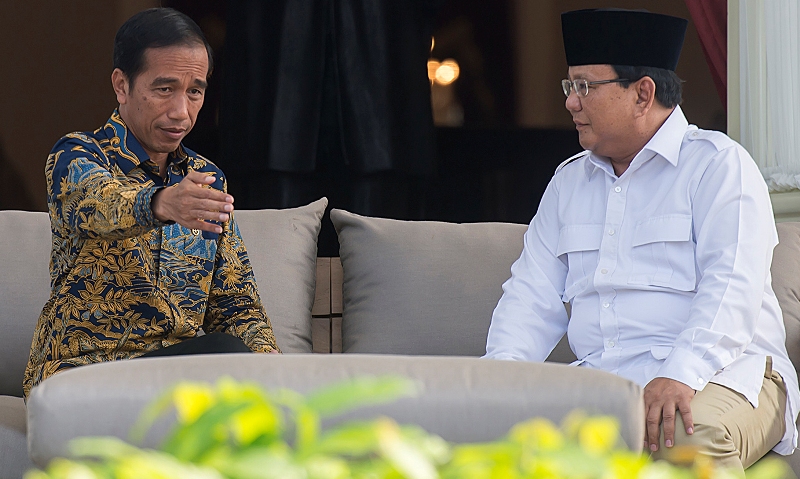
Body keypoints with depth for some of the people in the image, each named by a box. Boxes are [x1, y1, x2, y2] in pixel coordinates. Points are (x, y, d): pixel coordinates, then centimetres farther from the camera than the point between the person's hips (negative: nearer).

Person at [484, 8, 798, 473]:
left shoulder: (719, 164, 1)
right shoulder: (569, 182, 22)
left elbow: (731, 287, -13)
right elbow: (534, 293, 17)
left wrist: (680, 374, -29)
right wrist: (504, 366, -5)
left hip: (720, 372, -5)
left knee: (697, 430, -39)